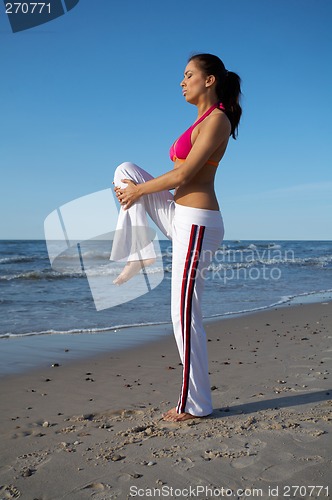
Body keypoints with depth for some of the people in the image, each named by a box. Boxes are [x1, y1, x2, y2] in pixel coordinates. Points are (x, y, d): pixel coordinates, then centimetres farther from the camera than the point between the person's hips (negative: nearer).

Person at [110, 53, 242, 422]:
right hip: (181, 216, 10)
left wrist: (138, 190, -5)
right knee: (125, 169, 9)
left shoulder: (217, 119, -11)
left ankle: (194, 404, 9)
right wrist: (134, 187, 8)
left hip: (196, 224, -10)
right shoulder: (203, 121, 18)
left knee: (184, 315, -5)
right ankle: (140, 255, 4)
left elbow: (183, 175, -17)